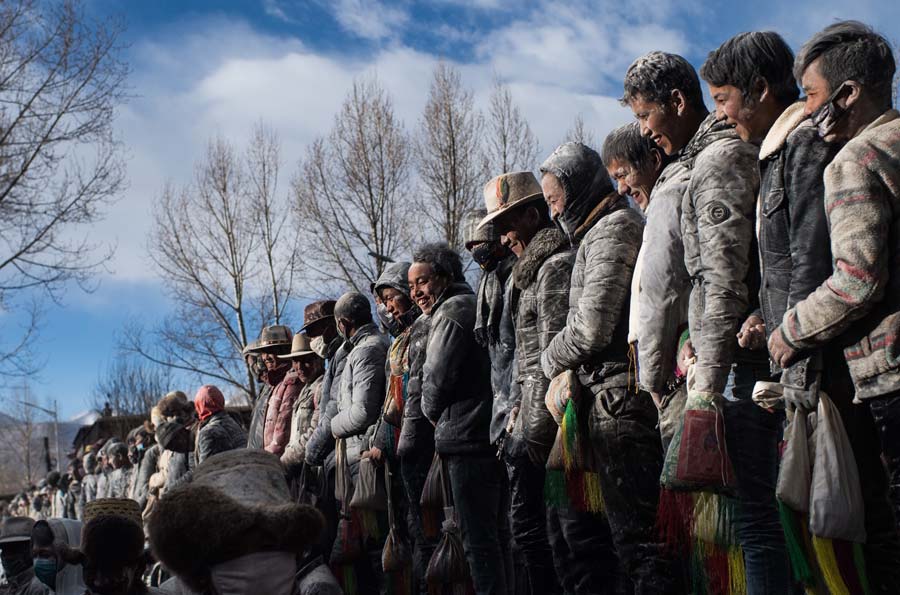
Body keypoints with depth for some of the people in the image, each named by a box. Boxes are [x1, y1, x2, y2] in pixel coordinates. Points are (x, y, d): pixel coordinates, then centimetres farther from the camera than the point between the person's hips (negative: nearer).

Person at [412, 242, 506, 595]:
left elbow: (436, 379, -13)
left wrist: (432, 412, 6)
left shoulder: (453, 309, -8)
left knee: (478, 538, -7)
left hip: (465, 437, -10)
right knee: (491, 533, 13)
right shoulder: (469, 304, 21)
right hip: (485, 435, 10)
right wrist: (440, 414, 14)